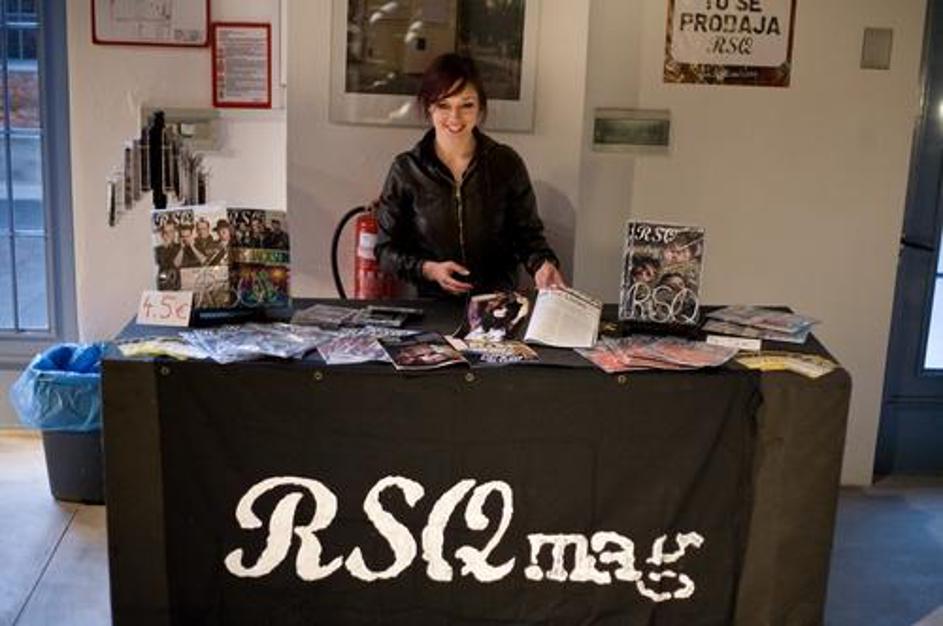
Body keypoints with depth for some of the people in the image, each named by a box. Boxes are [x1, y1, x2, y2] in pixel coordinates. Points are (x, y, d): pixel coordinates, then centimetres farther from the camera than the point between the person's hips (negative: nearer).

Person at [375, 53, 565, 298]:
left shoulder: (507, 163, 3)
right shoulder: (405, 170, 1)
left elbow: (527, 234, 9)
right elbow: (386, 249, 6)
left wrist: (542, 264, -12)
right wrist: (428, 269, -10)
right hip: (433, 305, 1)